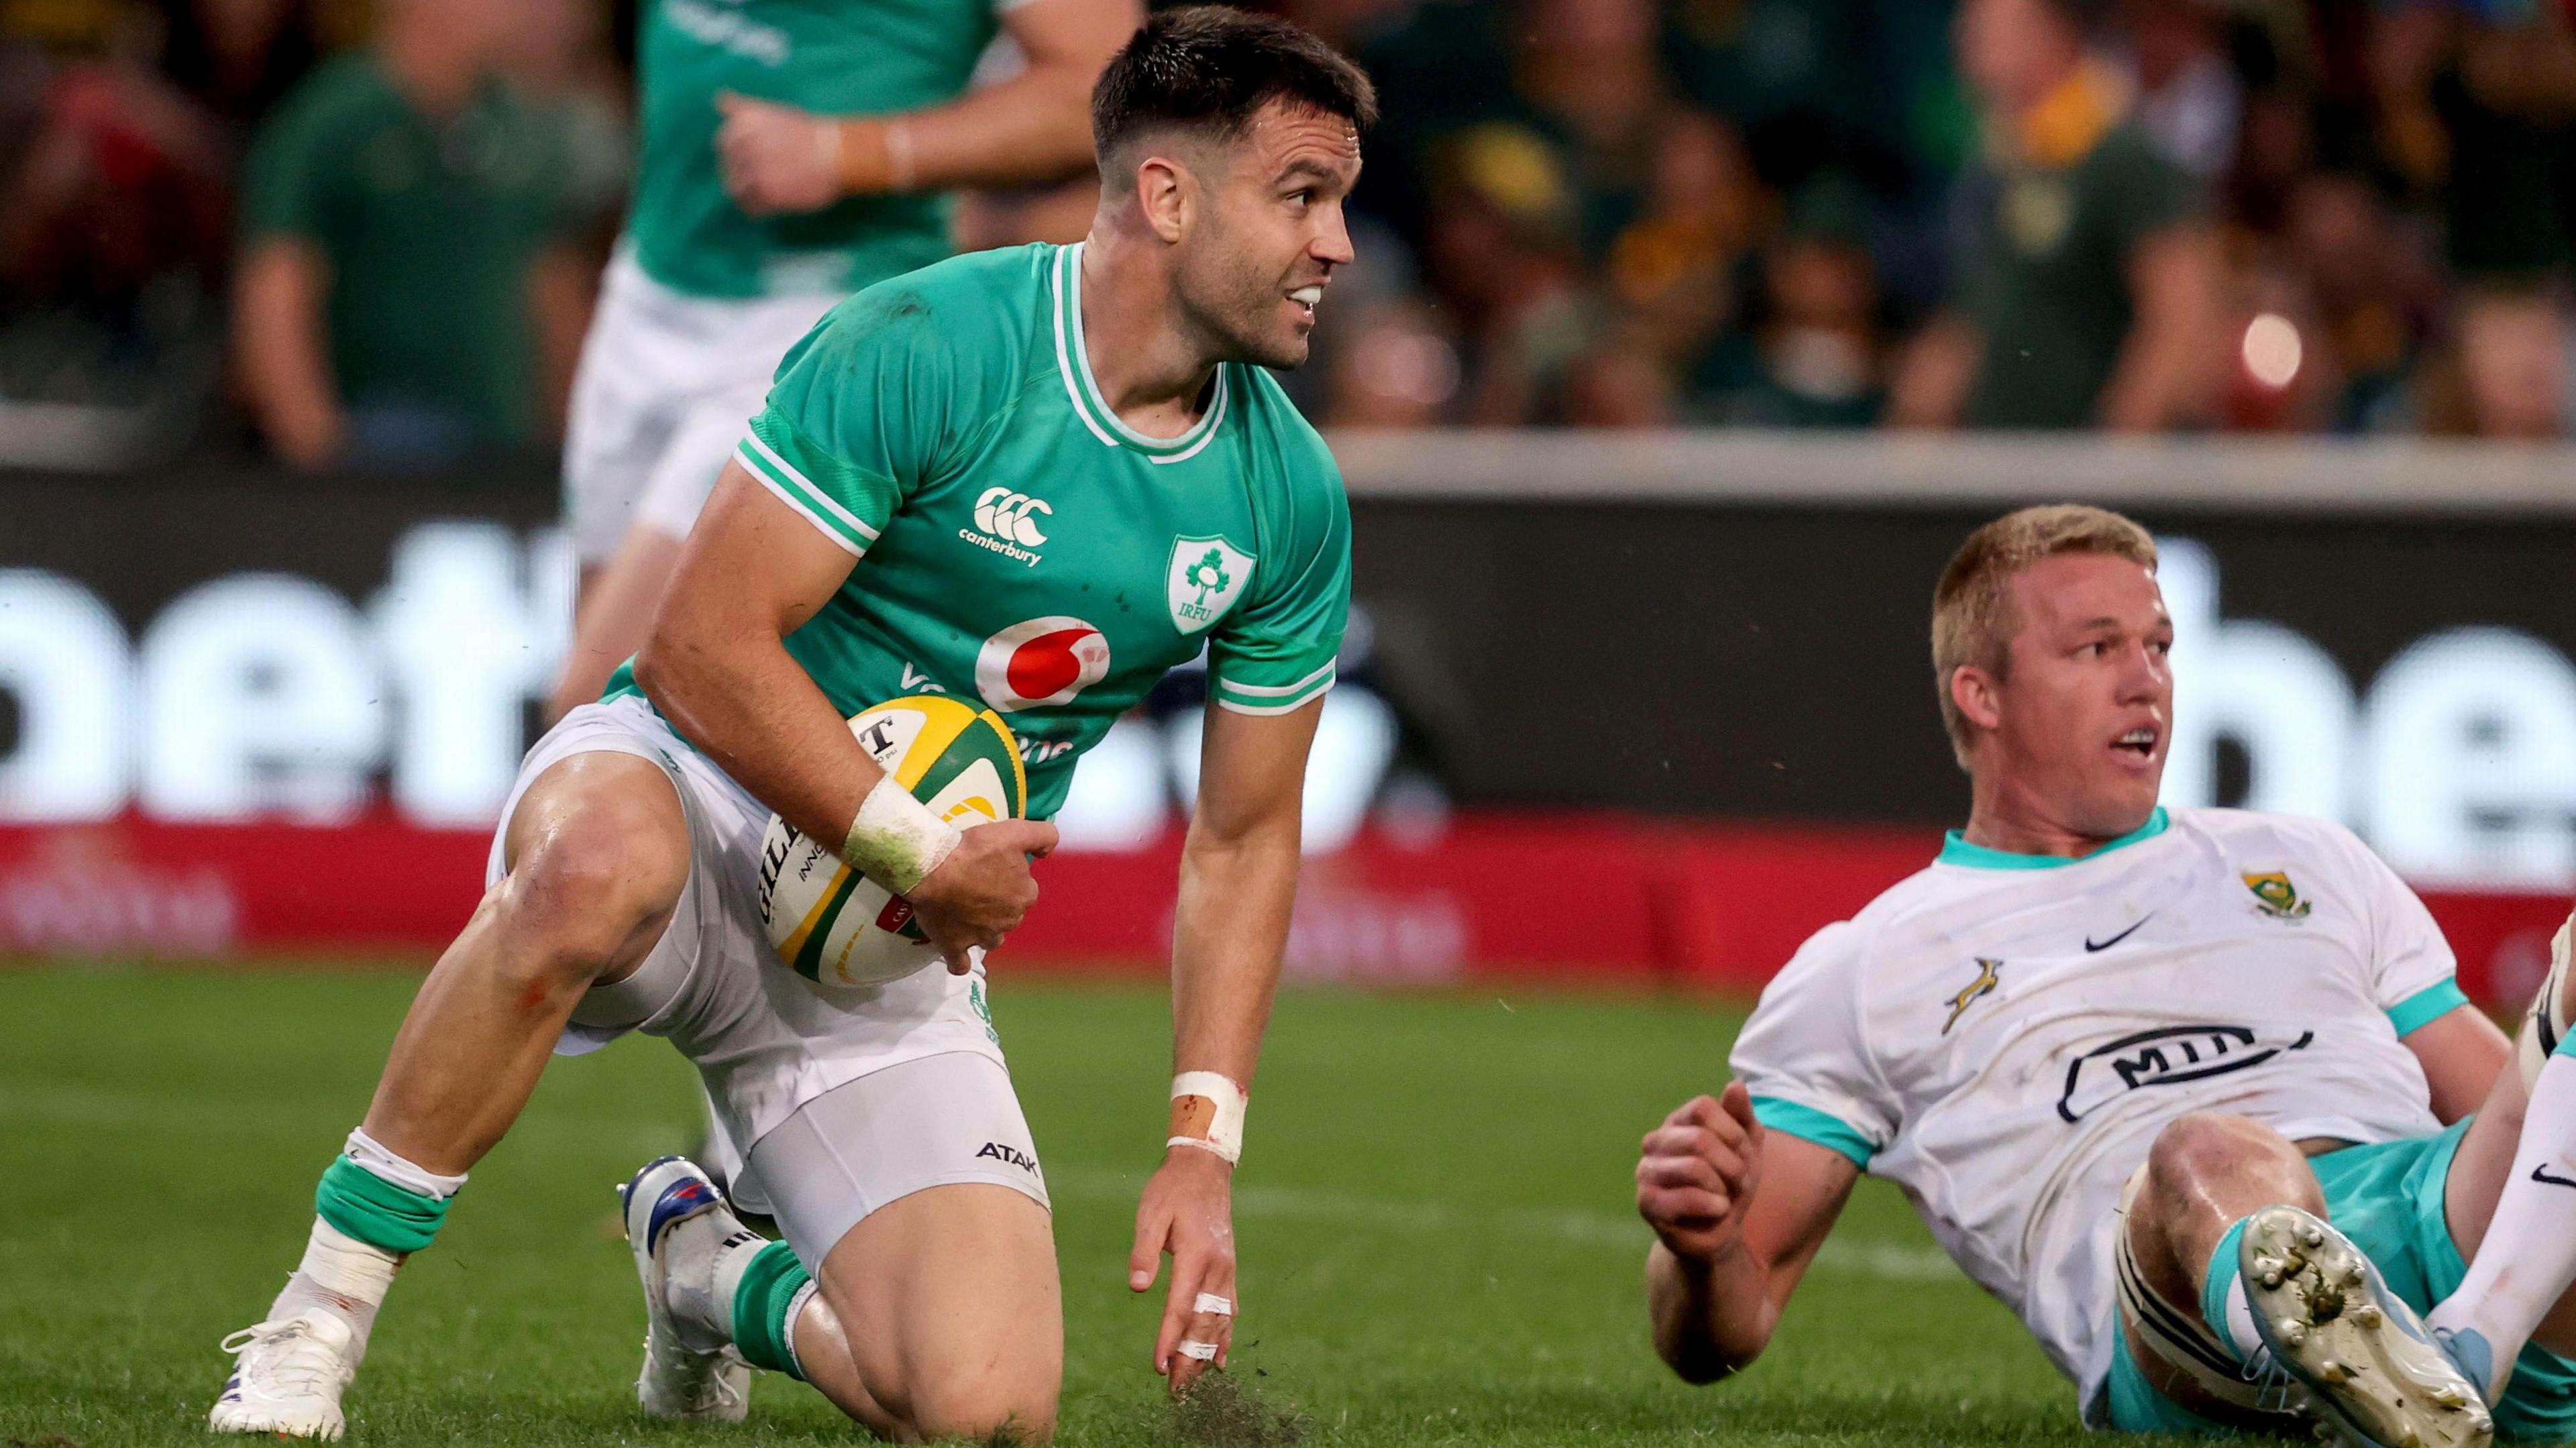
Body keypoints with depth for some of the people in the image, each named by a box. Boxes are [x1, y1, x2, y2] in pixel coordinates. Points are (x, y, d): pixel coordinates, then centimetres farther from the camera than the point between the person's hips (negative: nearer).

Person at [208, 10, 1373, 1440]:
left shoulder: (1290, 500, 2)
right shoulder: (920, 349, -16)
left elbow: (1243, 842, 11)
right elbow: (700, 646, -18)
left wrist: (1202, 1150, 2)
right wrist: (920, 852, -18)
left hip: (903, 952, 5)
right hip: (700, 798, -5)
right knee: (603, 859, -44)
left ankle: (712, 1275, 19)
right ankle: (316, 1319, -27)